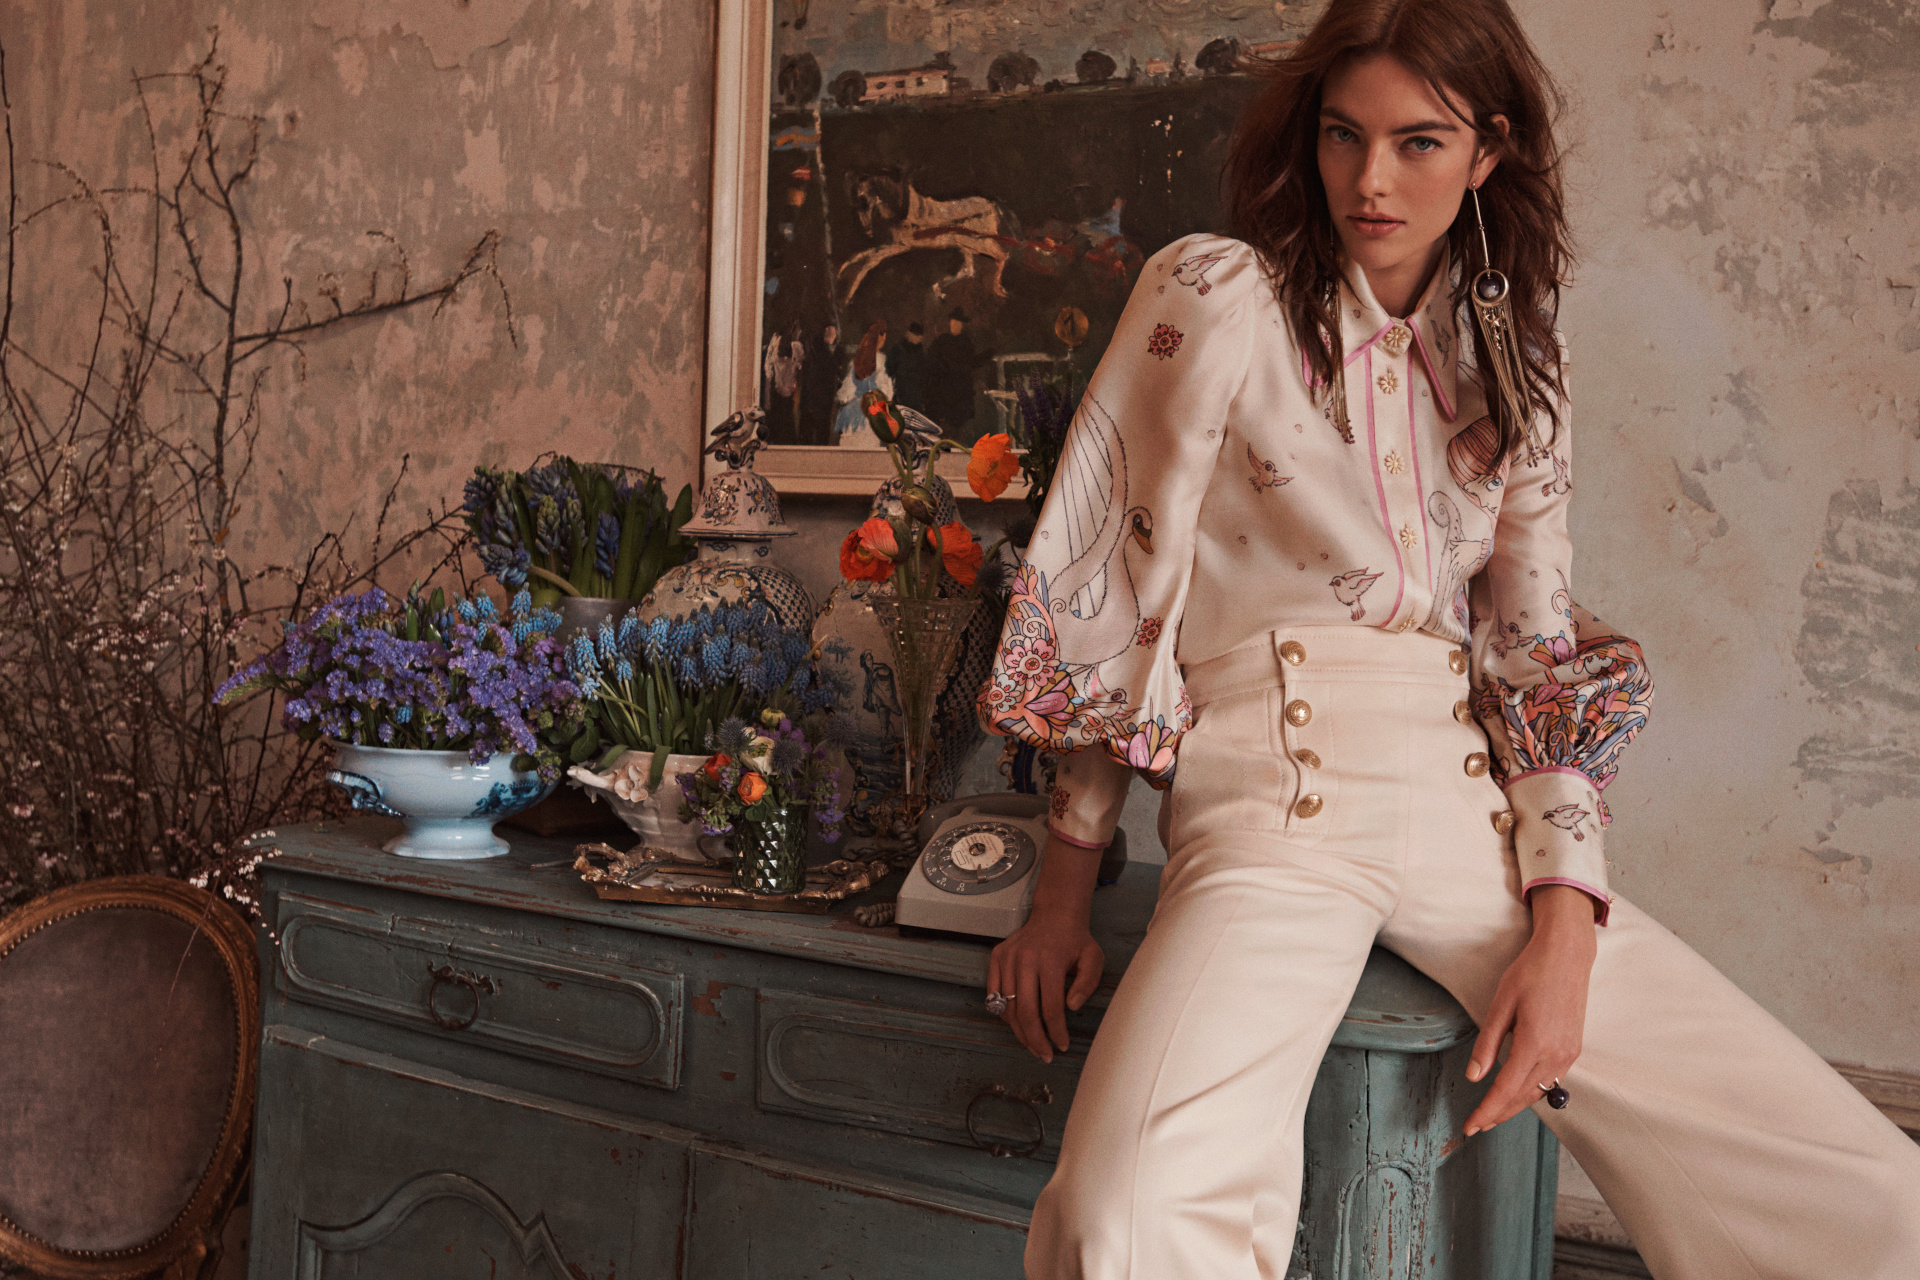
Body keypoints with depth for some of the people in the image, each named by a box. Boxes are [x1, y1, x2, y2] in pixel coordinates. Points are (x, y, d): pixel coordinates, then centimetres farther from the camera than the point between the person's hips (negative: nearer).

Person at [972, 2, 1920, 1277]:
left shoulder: (1514, 356, 14)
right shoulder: (1217, 297, 0)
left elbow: (1541, 654, 11)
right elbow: (1109, 593, 0)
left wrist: (1566, 923, -3)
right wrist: (1063, 893, -1)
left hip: (1476, 806, 5)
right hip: (1275, 802, -4)